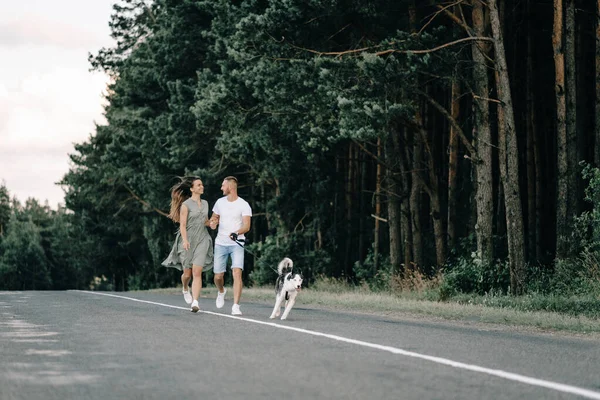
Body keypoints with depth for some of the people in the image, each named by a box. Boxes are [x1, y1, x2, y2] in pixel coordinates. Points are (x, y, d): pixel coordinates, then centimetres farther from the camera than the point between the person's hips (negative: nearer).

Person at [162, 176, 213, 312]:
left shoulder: (205, 203, 12)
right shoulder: (186, 205, -6)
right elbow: (182, 225, -10)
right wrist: (185, 241, -23)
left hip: (202, 240, 3)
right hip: (188, 241, -3)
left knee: (197, 272, -11)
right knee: (187, 273, 5)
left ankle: (195, 302, -18)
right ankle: (185, 289, 39)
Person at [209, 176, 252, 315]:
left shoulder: (244, 205, -7)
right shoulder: (220, 202, 8)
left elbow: (247, 226, -15)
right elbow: (213, 218, 20)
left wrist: (236, 233, -34)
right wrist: (212, 224, -5)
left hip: (236, 244, -4)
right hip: (220, 243, 4)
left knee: (237, 273, -20)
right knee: (218, 276, 6)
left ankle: (236, 306, -19)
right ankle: (221, 292, 41)